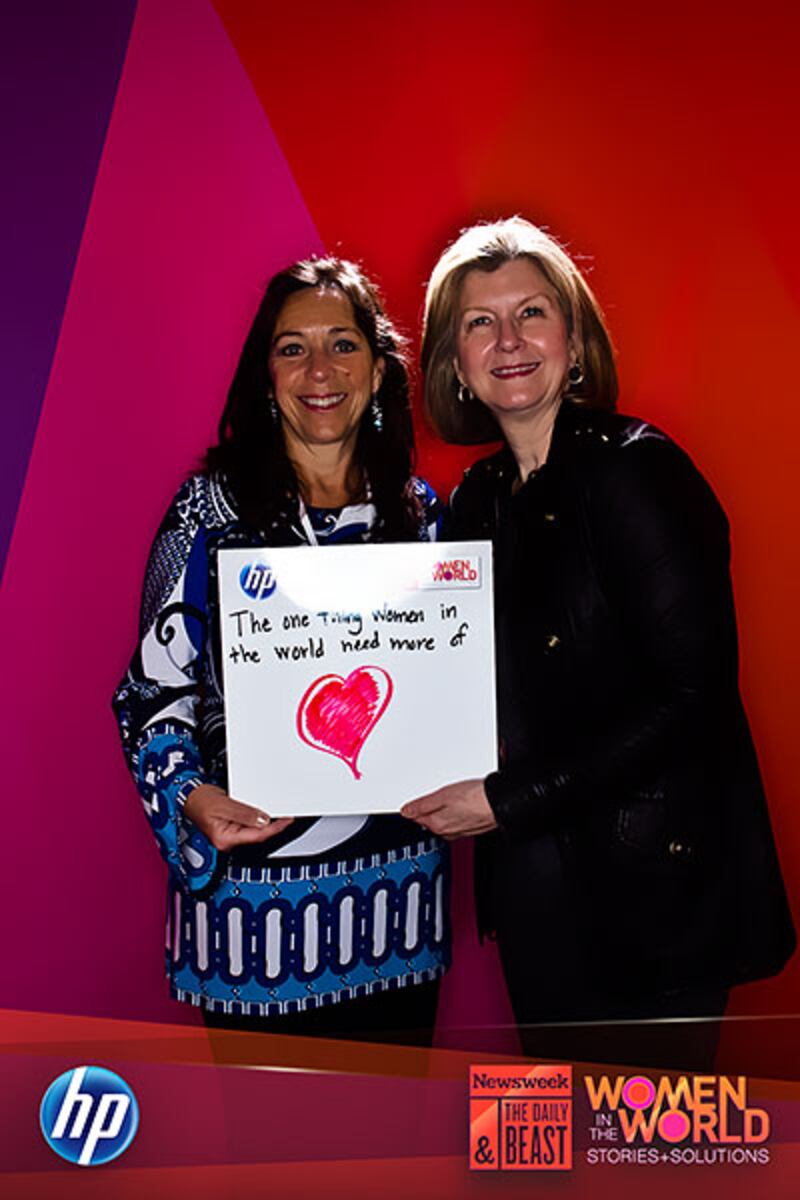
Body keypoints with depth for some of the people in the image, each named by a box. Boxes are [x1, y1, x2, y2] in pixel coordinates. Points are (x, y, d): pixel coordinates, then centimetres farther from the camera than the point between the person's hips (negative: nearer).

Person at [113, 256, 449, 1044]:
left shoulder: (419, 511, 6)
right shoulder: (213, 507, -5)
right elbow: (153, 687, -4)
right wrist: (189, 794, -19)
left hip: (397, 874, 4)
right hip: (252, 863, -3)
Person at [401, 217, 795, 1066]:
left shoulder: (634, 469, -14)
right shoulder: (477, 501, 7)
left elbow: (691, 693, -19)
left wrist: (507, 799, -18)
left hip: (651, 886, -6)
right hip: (532, 889, 6)